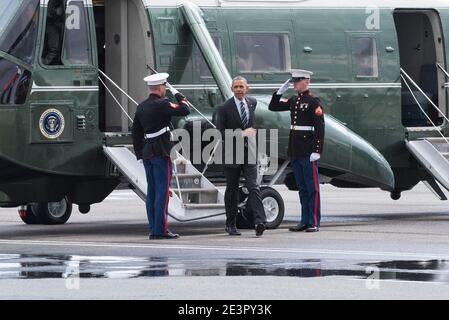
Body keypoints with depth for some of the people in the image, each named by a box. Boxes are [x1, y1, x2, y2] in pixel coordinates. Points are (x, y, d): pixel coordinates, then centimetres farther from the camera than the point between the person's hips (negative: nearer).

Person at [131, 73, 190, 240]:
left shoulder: (141, 107, 12)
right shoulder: (161, 105, -13)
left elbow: (135, 132, 15)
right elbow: (185, 110, -16)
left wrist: (139, 155, 19)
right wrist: (177, 95, 0)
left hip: (147, 152, 8)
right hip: (162, 152, -8)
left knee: (152, 191, 10)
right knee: (162, 191, -7)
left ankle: (153, 229, 11)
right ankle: (161, 230, -10)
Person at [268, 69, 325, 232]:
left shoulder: (314, 102, -9)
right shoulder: (293, 101, 13)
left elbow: (320, 127, -13)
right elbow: (273, 107, 21)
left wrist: (317, 151, -19)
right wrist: (281, 91, 7)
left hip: (308, 152, -8)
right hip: (295, 151, 8)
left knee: (312, 187, -3)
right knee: (302, 188, 11)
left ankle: (314, 223, -2)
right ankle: (305, 221, 15)